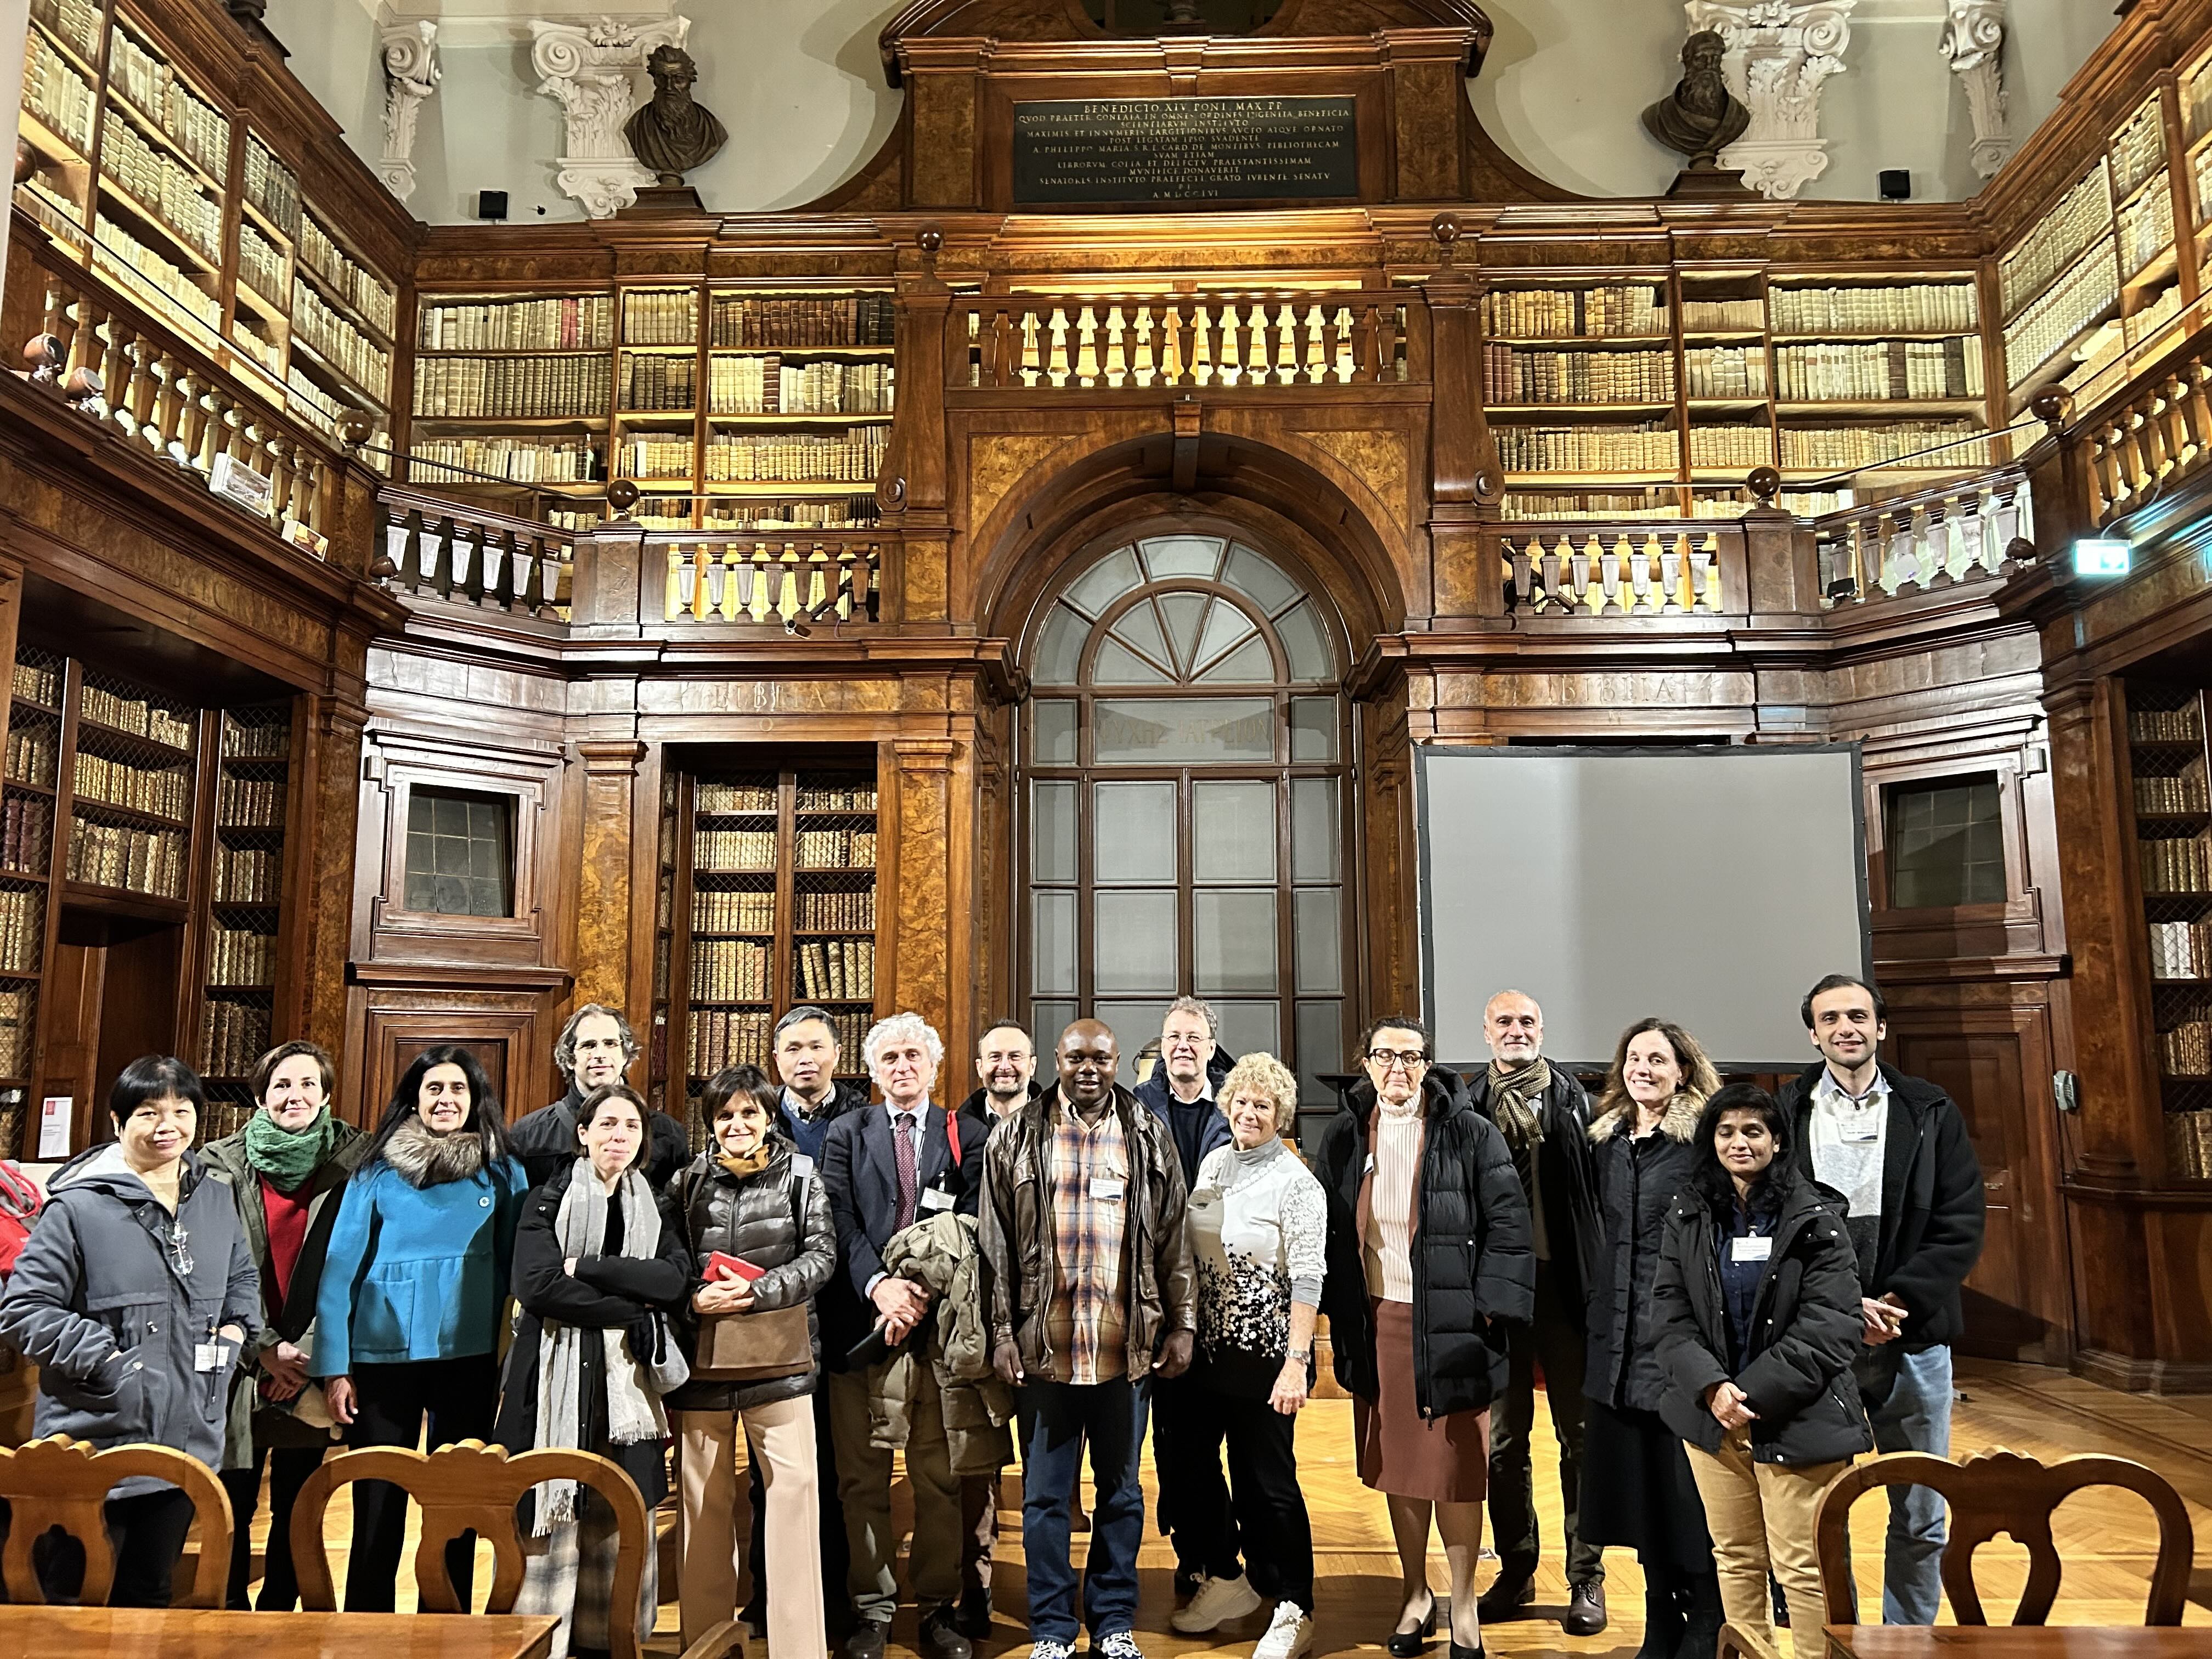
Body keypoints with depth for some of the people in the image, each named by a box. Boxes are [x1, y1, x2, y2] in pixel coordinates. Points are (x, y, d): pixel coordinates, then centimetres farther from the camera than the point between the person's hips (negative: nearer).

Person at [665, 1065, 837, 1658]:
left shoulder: (800, 1175, 2)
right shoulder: (687, 1182, 6)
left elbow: (822, 1255, -3)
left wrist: (758, 1291, -15)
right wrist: (695, 1301, -12)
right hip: (701, 1360, 2)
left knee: (793, 1493, -5)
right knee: (705, 1501, 9)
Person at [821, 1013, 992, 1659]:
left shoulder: (966, 1136, 7)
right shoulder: (847, 1133, 8)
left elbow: (969, 1226, -2)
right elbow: (840, 1221, -2)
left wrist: (923, 1293, -14)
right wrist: (880, 1285, -16)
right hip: (861, 1320, 1)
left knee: (939, 1474, 4)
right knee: (862, 1473, 6)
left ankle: (938, 1606, 16)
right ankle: (872, 1605, 17)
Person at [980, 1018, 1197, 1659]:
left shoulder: (1149, 1137, 5)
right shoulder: (1017, 1137, 2)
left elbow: (1174, 1237, 6)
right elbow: (997, 1241, 2)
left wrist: (1181, 1324, 2)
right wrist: (1002, 1333, -2)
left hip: (1127, 1344, 1)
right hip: (1043, 1344, -1)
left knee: (1121, 1491, 11)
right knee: (1045, 1494, 7)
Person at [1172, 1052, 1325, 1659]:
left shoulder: (1296, 1183, -12)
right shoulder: (1214, 1163, 6)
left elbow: (1307, 1279, -16)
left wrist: (1296, 1363, -21)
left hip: (1264, 1356, -6)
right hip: (1206, 1348, 7)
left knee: (1267, 1481, 1)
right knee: (1194, 1463, 14)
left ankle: (1293, 1609, 18)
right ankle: (1223, 1579, 34)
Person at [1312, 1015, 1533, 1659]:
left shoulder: (1470, 1134, -5)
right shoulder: (1342, 1136, 5)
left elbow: (1507, 1225, -5)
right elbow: (1326, 1231, 9)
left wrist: (1489, 1310, -10)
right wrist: (1336, 1316, 5)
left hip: (1448, 1323, -3)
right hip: (1375, 1322, 3)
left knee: (1455, 1469, 2)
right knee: (1396, 1465, 12)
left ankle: (1463, 1606, 19)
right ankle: (1416, 1594, 29)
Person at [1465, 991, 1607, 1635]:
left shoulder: (1574, 1101, 0)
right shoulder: (1466, 1107, 2)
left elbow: (1603, 1193, -4)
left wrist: (1602, 1279, -10)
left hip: (1565, 1280, -1)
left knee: (1579, 1432, 8)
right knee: (1503, 1437, 11)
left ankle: (1586, 1578, 18)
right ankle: (1516, 1568, 24)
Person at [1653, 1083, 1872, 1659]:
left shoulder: (1814, 1222, -5)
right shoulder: (1687, 1216, 5)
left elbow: (1829, 1328, -11)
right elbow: (1670, 1313, 1)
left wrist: (1752, 1395, -16)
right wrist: (1711, 1387, -14)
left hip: (1796, 1418, -3)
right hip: (1711, 1413, 4)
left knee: (1802, 1567, -1)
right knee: (1735, 1558, 13)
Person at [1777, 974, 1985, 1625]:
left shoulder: (1931, 1114, 4)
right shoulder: (1784, 1115, 1)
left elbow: (1961, 1225, -1)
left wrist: (1899, 1302, -12)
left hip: (1912, 1338, 1)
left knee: (1921, 1520, 10)